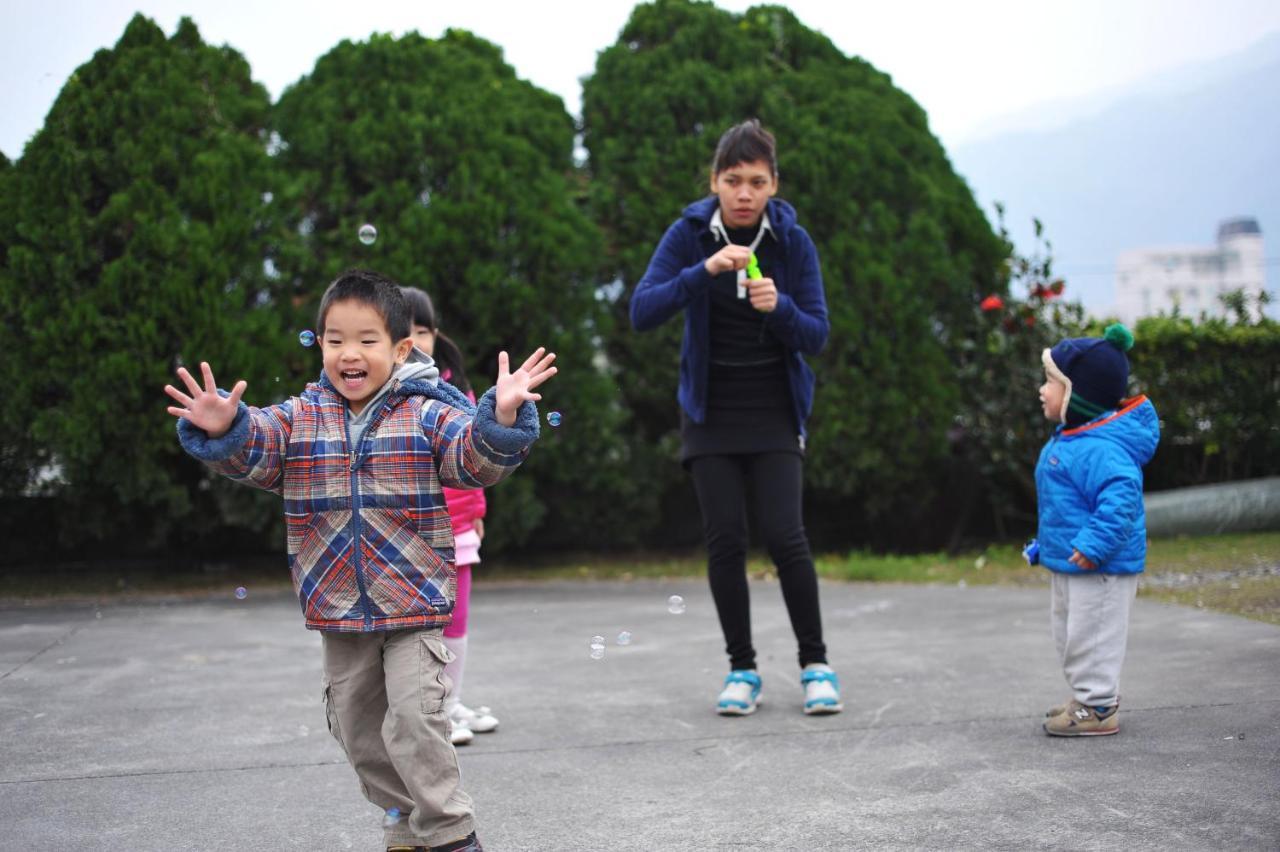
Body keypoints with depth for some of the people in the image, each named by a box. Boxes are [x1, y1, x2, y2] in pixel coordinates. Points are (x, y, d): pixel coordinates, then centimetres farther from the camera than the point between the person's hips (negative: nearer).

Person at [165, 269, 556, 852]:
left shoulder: (427, 416, -7)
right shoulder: (297, 419, 0)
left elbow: (474, 457, -19)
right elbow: (254, 450, -12)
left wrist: (501, 418, -40)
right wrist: (223, 430, -35)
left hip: (413, 608, -4)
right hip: (338, 613, 4)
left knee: (413, 725, -13)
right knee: (359, 733, 15)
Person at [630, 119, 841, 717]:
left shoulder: (792, 240, -6)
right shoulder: (690, 234, -7)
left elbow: (816, 335, -6)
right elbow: (641, 312, -19)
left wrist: (779, 306, -26)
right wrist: (704, 271, -32)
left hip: (774, 413, 0)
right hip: (710, 412, 0)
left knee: (784, 534, -10)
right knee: (725, 540, -1)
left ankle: (815, 664, 6)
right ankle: (742, 669, 13)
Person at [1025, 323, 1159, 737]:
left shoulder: (1098, 449, -25)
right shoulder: (1068, 439, 10)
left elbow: (1120, 495, -36)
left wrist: (1095, 544, -37)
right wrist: (1046, 542, 26)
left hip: (1100, 567, -11)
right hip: (1068, 563, 11)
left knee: (1091, 636, -1)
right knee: (1071, 636, 20)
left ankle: (1098, 709, 10)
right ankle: (1090, 697, 34)